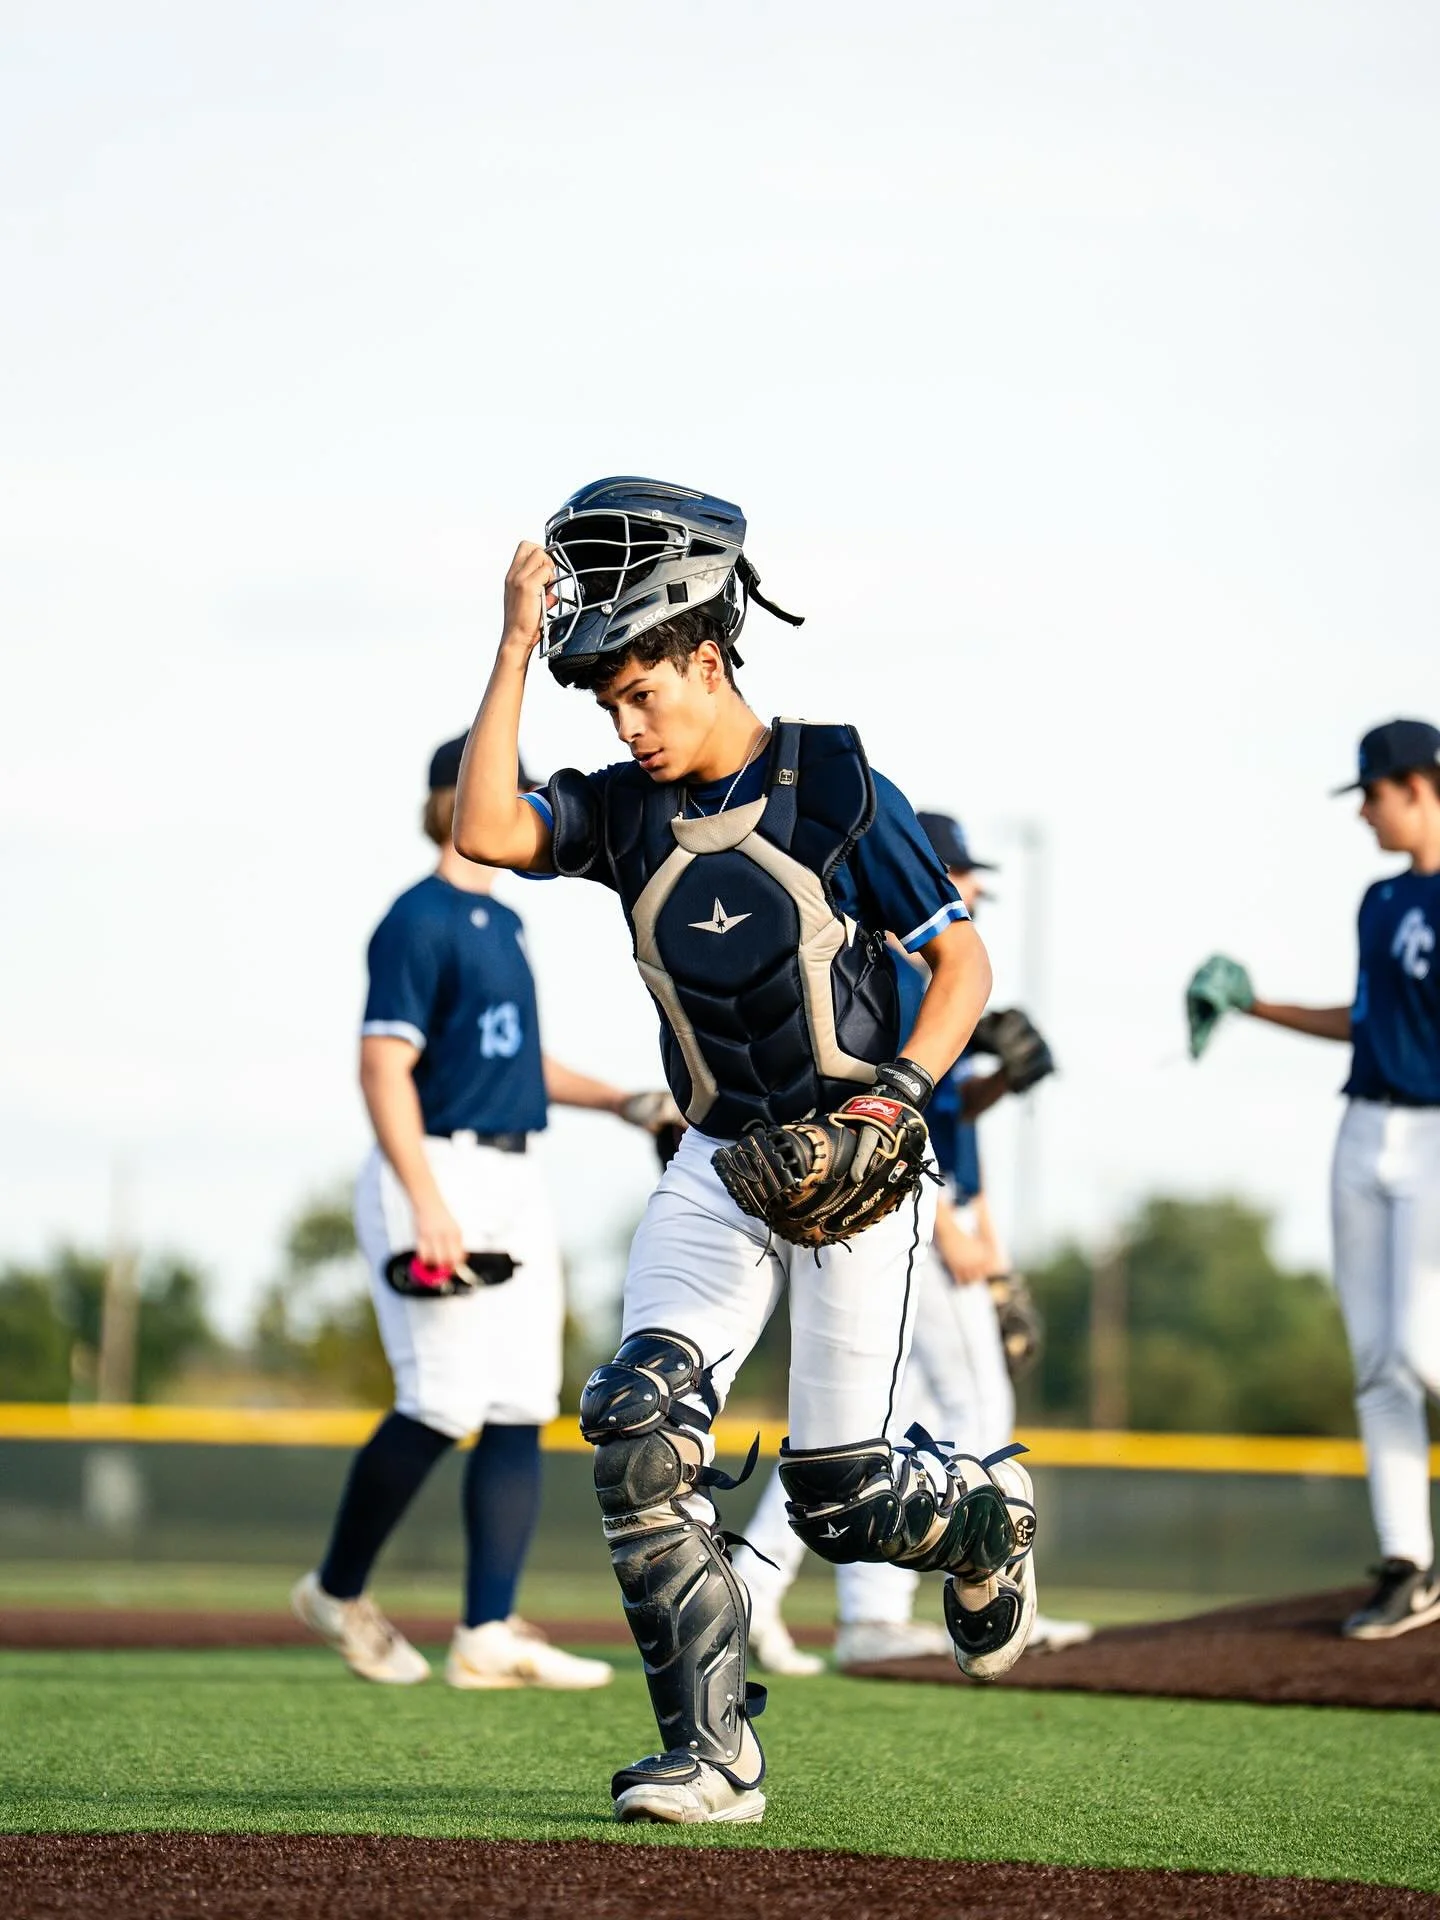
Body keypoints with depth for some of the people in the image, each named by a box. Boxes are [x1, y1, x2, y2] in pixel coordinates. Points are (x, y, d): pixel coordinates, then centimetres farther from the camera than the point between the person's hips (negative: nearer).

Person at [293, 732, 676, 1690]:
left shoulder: (503, 921, 17)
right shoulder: (420, 922, -10)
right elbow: (385, 1069, -16)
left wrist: (618, 1102, 15)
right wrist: (427, 1206, -25)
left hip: (514, 1181, 9)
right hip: (438, 1173, -9)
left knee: (520, 1412, 1)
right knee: (444, 1406, -11)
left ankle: (489, 1635, -2)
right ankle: (338, 1590, 9)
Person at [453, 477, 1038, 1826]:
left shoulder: (835, 788, -9)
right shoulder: (623, 809, 2)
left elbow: (963, 964, -5)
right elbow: (483, 833, -17)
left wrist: (902, 1087, -21)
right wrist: (517, 648, -16)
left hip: (855, 1164, -4)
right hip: (718, 1167, 4)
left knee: (837, 1497, -2)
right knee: (639, 1431, -18)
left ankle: (984, 1521, 34)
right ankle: (712, 1755, -13)